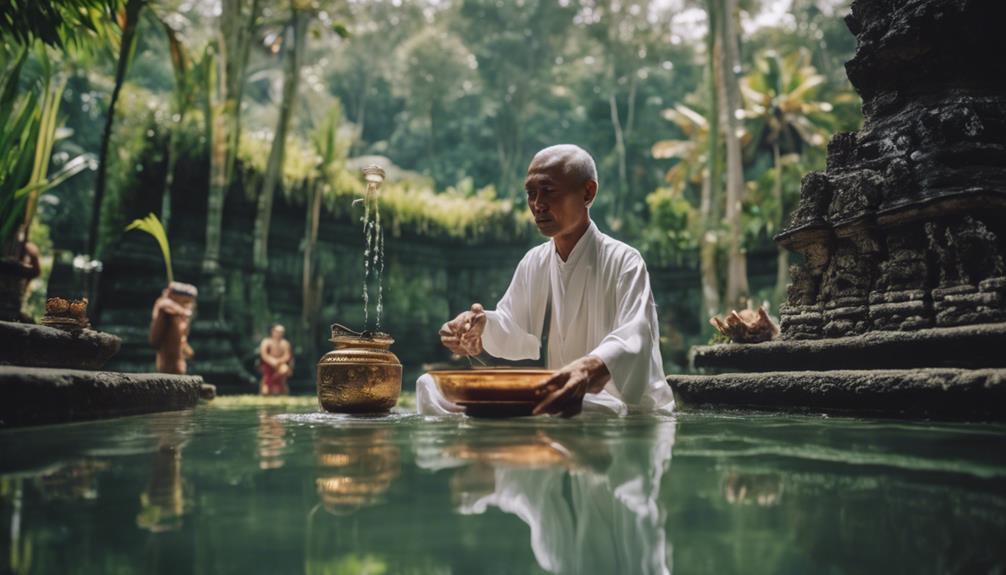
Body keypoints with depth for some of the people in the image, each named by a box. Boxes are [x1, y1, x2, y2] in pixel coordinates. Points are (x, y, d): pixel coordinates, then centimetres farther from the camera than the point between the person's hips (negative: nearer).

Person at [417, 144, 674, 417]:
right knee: (432, 388, -6)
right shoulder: (533, 263, 7)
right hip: (558, 395, 6)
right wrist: (484, 326, -13)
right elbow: (518, 335, 11)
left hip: (623, 407, -5)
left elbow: (633, 339, -28)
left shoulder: (624, 262, -12)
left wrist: (591, 368, -51)